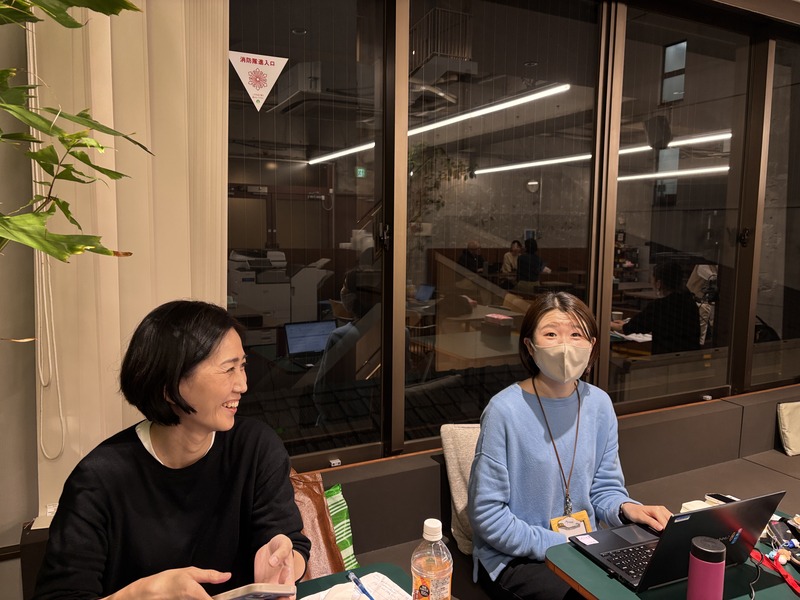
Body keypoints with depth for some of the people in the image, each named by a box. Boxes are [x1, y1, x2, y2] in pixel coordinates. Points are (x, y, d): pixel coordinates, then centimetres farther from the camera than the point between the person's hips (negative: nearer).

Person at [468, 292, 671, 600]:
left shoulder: (599, 404, -3)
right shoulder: (505, 410, -20)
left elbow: (604, 487, 8)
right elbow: (487, 514, -16)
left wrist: (626, 508, -13)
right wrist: (559, 546, -19)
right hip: (513, 559, -5)